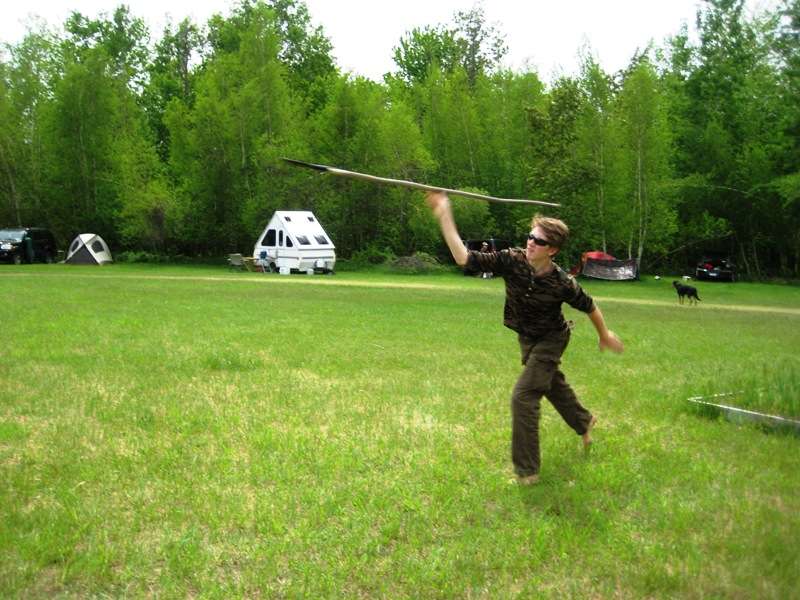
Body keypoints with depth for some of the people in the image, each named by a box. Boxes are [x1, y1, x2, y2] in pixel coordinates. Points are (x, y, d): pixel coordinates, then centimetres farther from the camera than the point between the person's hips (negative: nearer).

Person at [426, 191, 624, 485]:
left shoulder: (563, 283, -31)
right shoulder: (512, 260, -25)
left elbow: (589, 306, -11)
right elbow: (464, 257, -31)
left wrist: (605, 335, 4)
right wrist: (444, 216, -40)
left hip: (550, 340, -5)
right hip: (526, 337, 5)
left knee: (524, 396, -15)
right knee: (553, 383, 26)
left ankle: (526, 471, -4)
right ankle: (583, 421, 57)